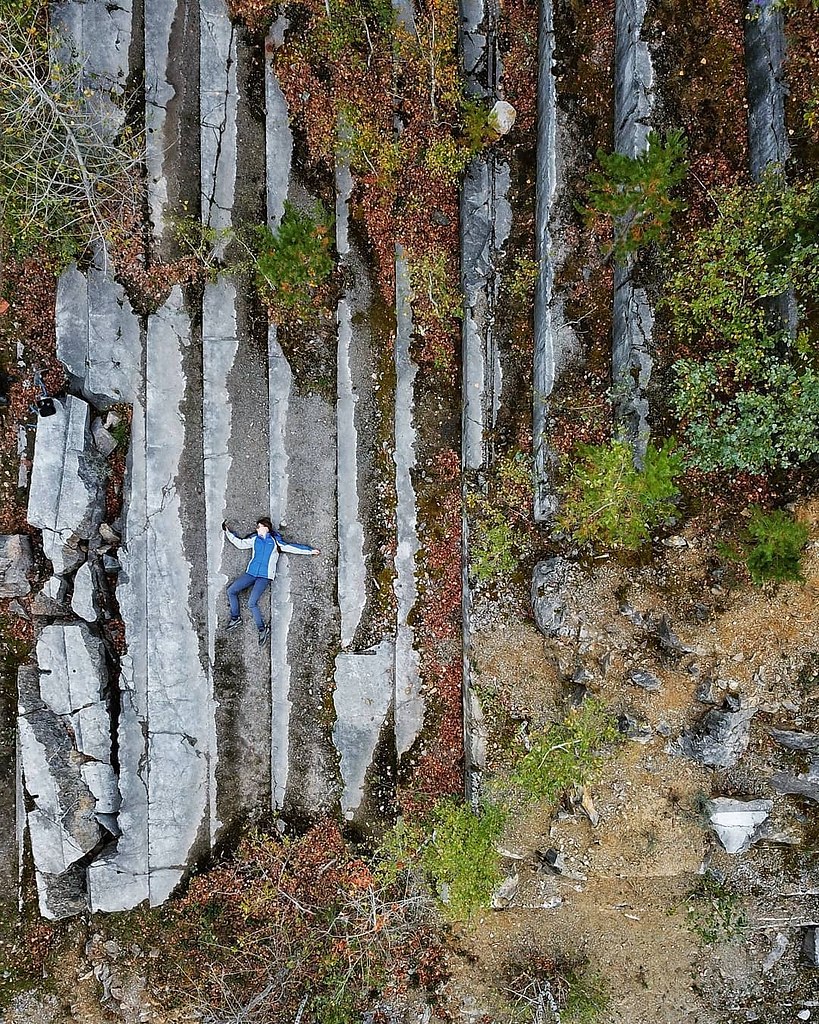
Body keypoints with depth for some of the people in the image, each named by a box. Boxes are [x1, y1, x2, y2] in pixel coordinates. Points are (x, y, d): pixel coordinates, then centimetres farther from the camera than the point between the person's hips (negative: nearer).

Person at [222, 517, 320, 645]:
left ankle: (262, 629, -1)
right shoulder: (254, 539, 10)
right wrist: (228, 532, 17)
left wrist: (310, 550, -2)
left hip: (265, 577, -5)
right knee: (231, 591, 2)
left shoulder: (275, 541, -1)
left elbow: (292, 548, 0)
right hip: (251, 573, 5)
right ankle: (235, 618, 19)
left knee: (252, 603, -16)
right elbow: (239, 543, 19)